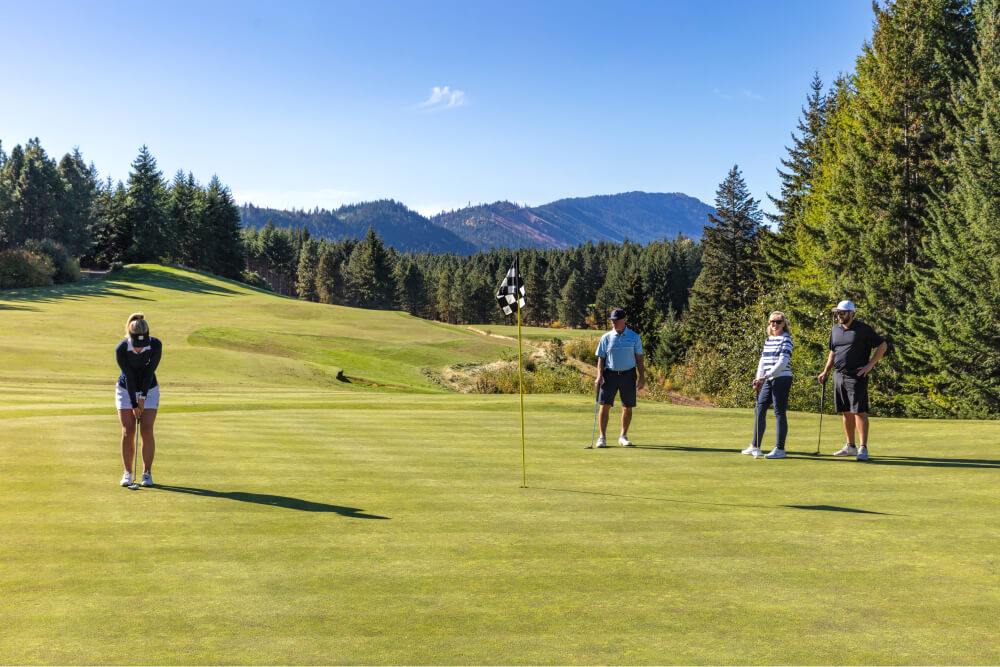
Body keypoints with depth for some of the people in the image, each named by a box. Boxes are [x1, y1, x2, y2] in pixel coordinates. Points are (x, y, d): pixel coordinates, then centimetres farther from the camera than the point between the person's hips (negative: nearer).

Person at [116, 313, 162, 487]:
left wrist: (143, 397, -20)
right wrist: (134, 404, -20)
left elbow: (150, 371, -18)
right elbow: (129, 376, -21)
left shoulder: (156, 345, -22)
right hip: (125, 390, 0)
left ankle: (147, 472, 0)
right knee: (128, 432, -7)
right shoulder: (121, 349, -23)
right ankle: (128, 473, 4)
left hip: (149, 390, 0)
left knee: (146, 430, -9)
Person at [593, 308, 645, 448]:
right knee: (604, 405, -8)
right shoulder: (606, 338, 2)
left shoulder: (634, 337, 2)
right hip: (610, 374, 0)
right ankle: (602, 437, -1)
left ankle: (623, 436, 18)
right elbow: (601, 359, 4)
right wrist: (599, 376, -8)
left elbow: (639, 358, 4)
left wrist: (642, 377, -3)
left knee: (627, 407, 4)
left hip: (628, 375, 0)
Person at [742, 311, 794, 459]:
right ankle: (755, 447, 17)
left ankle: (780, 449, 1)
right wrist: (758, 379, 2)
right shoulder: (768, 340, 16)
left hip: (782, 379, -8)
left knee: (779, 413, -5)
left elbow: (782, 362, -16)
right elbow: (763, 360, 15)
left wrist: (765, 376, -20)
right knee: (759, 410, 9)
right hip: (769, 380, 8)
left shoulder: (786, 339, -7)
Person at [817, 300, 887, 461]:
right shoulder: (835, 329, 13)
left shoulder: (863, 329, -6)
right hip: (839, 376, 7)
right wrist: (825, 372, 15)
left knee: (859, 411, -10)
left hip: (857, 376, -6)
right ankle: (850, 446, 19)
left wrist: (870, 364, -10)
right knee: (846, 412, 11)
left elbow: (883, 345, -3)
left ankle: (863, 448, -9)